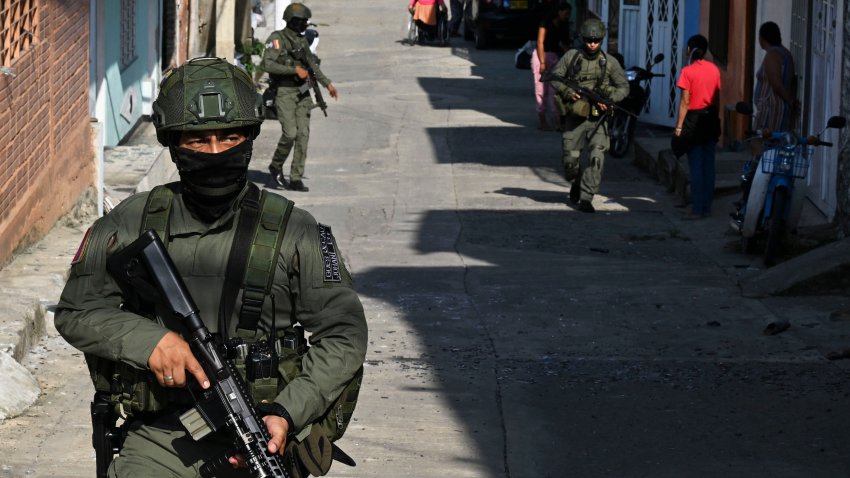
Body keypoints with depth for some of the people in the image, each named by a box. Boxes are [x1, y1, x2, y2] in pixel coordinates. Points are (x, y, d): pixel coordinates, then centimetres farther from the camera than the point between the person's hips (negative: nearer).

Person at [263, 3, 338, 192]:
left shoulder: (302, 41, 13)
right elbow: (268, 64, -19)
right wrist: (295, 70, -20)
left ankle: (296, 179, 2)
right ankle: (276, 167, 10)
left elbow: (312, 65, 24)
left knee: (303, 134, -1)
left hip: (302, 92, 6)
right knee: (290, 133, -15)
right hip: (284, 92, -6)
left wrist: (327, 83, 19)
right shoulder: (277, 39, -8)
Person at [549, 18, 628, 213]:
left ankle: (586, 198, -10)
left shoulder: (609, 63, 1)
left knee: (597, 158, -14)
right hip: (574, 117, 1)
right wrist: (567, 92, -13)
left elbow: (623, 86, 5)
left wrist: (610, 100, -12)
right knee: (569, 159, 6)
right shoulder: (571, 56, 0)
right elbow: (554, 77, 4)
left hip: (597, 118, -1)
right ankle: (576, 184, 38)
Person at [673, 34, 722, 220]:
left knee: (696, 166, -4)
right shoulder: (714, 69, 4)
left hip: (694, 120, -5)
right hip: (712, 119, 5)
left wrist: (679, 126, -8)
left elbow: (685, 102, -12)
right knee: (709, 165, 9)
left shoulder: (688, 71, -11)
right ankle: (707, 207, 13)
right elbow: (718, 98, 9)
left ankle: (697, 209, -5)